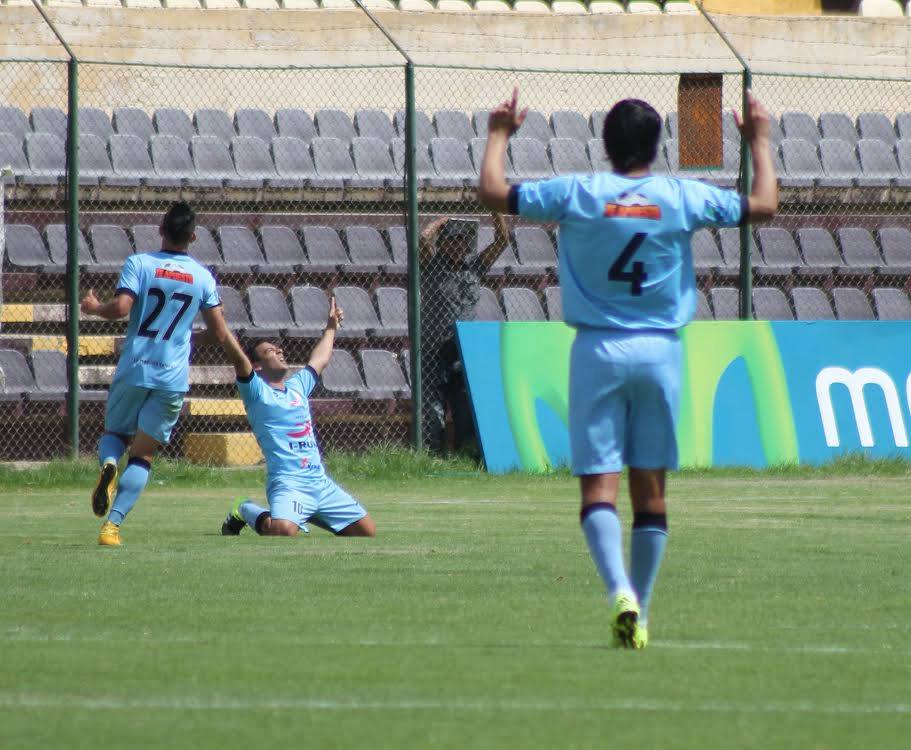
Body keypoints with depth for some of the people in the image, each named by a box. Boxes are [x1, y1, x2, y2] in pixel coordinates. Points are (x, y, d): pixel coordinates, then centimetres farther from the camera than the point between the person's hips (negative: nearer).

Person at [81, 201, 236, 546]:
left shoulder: (139, 263, -4)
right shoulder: (203, 276, 3)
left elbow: (121, 308, -17)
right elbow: (219, 332, 5)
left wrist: (94, 308, 4)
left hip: (134, 369, -1)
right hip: (173, 376, 1)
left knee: (114, 433, 20)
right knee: (143, 454, 4)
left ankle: (108, 465, -16)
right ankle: (113, 524, -11)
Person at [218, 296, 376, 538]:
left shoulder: (297, 385, 21)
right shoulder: (256, 391, 0)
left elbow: (319, 360, 40)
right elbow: (238, 357, -16)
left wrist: (331, 328, 51)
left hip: (321, 482, 8)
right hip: (288, 483, -8)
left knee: (367, 531, 5)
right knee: (283, 532, -35)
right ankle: (245, 512, 0)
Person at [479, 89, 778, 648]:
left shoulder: (577, 193, -4)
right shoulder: (683, 197, -1)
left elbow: (494, 193, 2)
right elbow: (764, 206, 9)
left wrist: (499, 135, 18)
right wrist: (760, 141, 23)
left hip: (598, 350, -1)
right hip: (660, 350, 1)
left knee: (599, 485, -4)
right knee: (651, 489, 9)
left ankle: (621, 590, -27)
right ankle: (640, 611, 12)